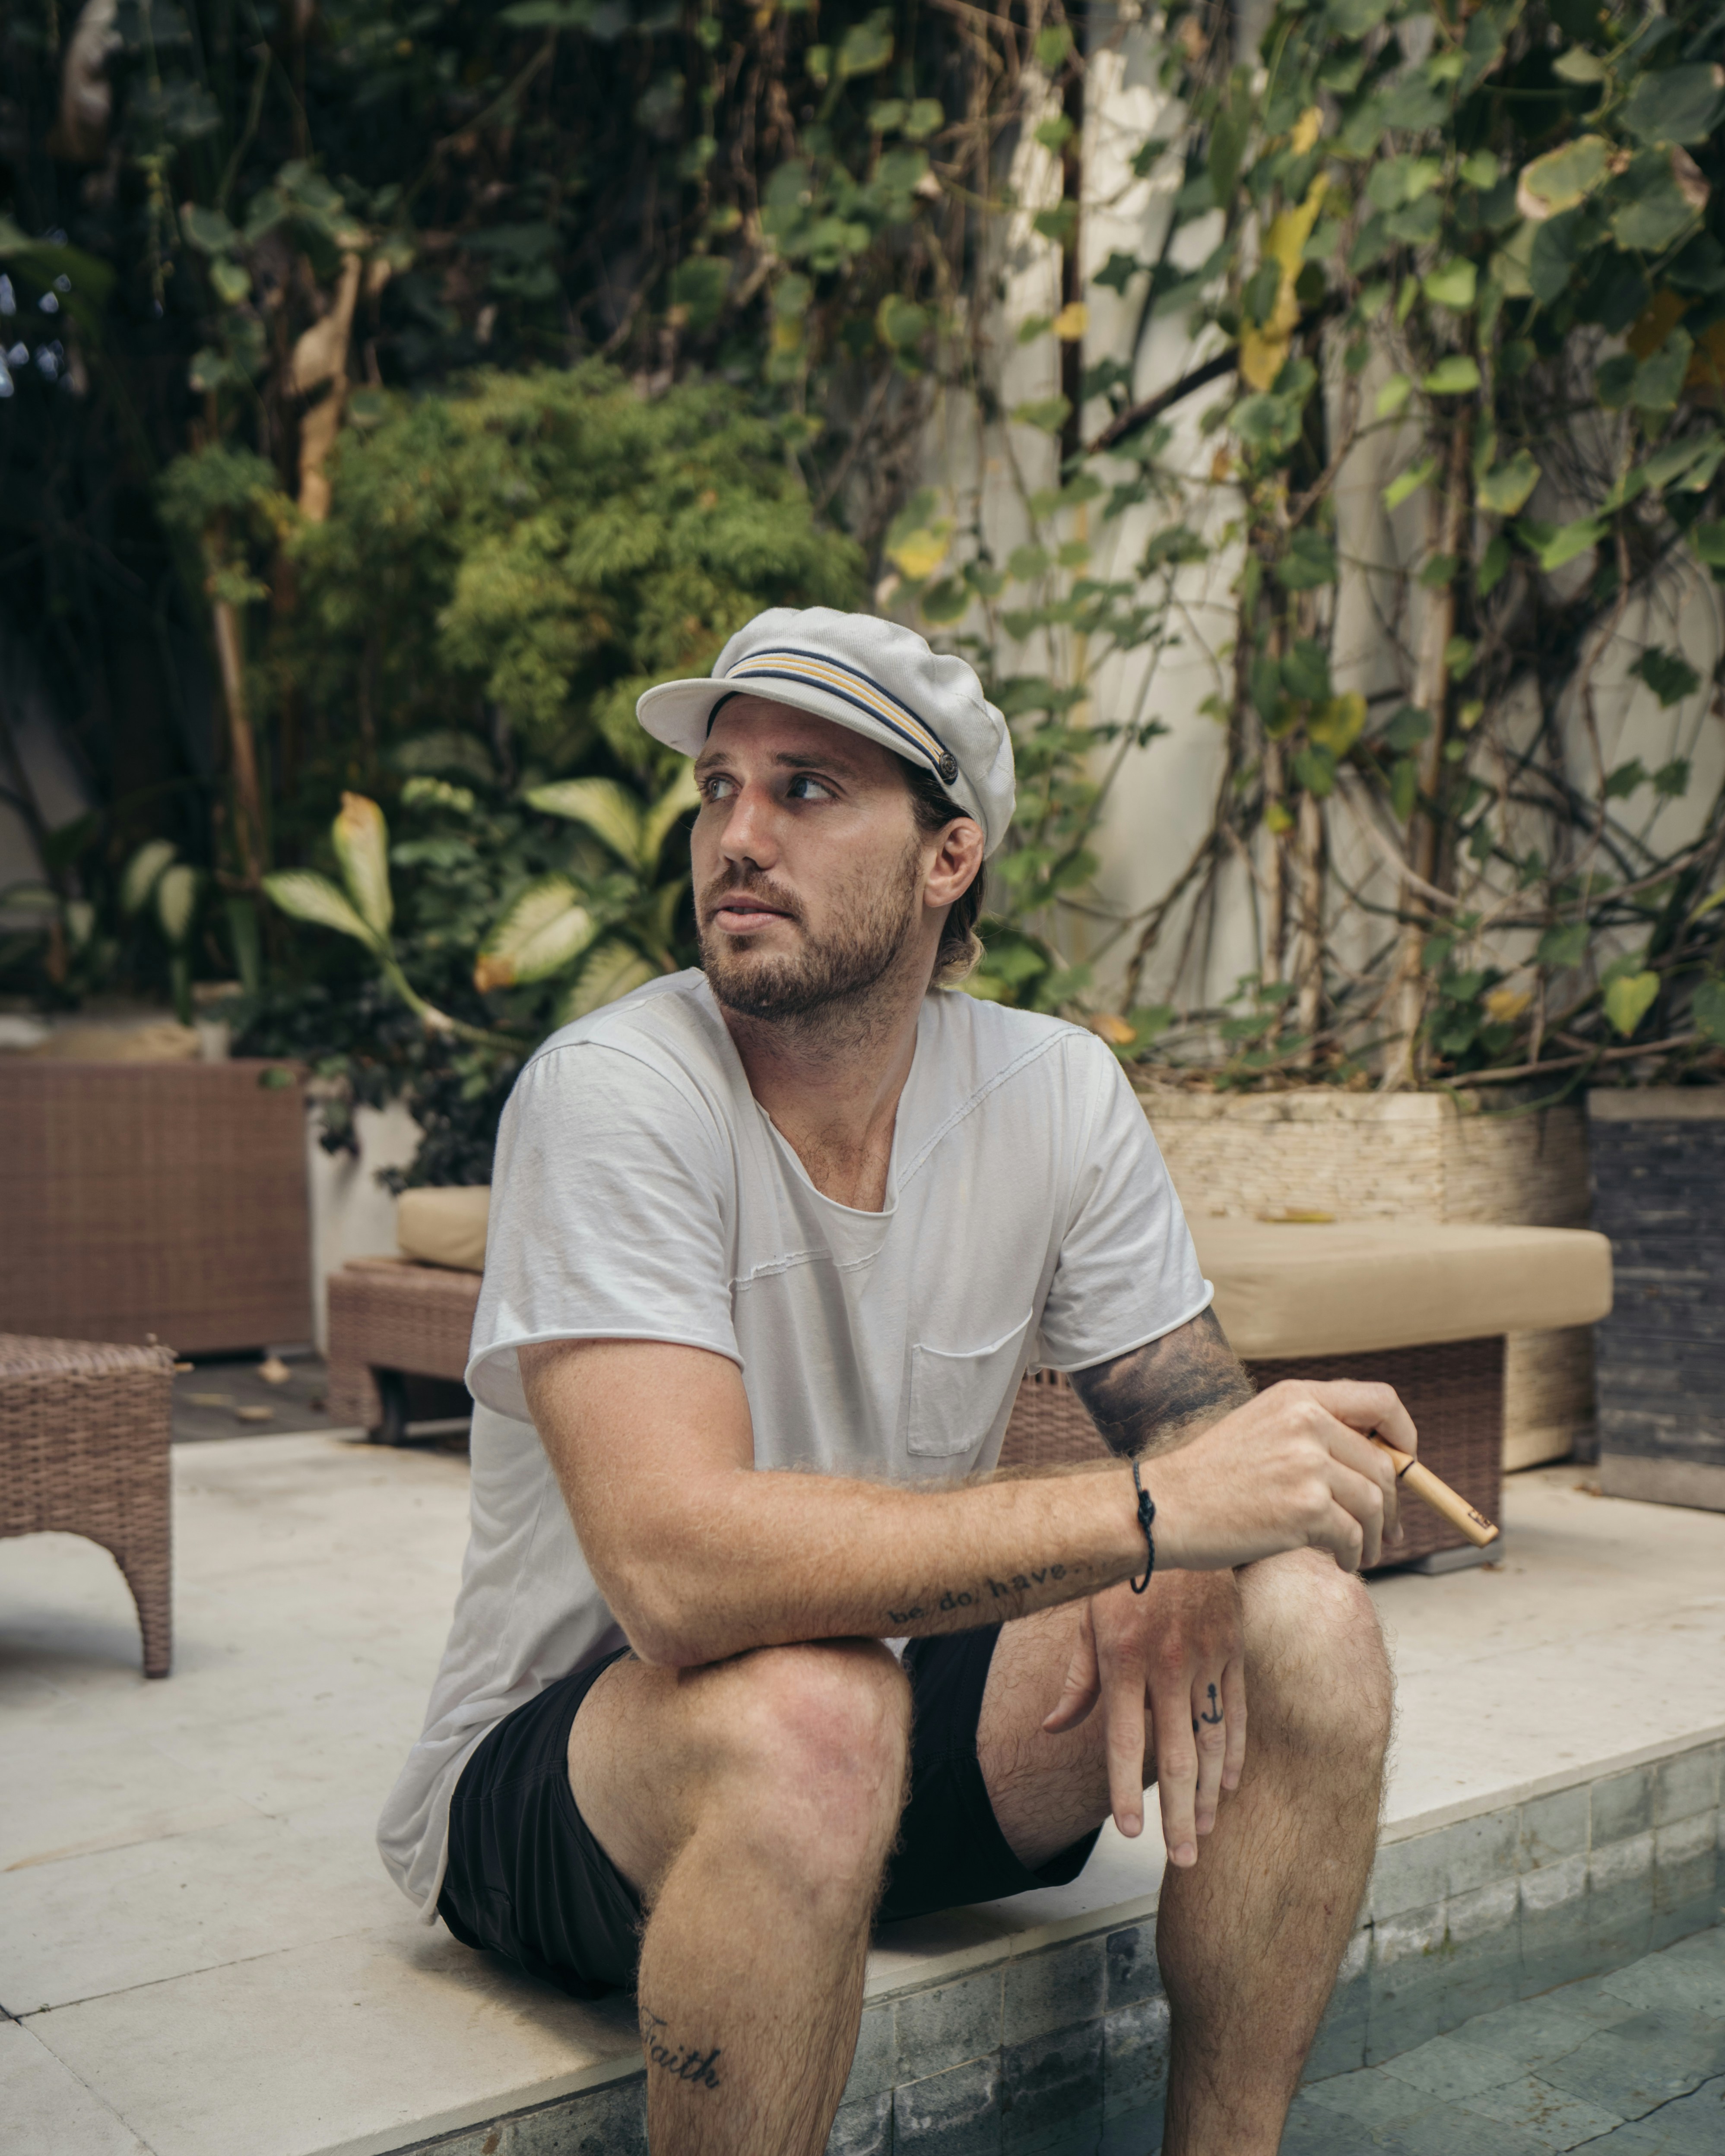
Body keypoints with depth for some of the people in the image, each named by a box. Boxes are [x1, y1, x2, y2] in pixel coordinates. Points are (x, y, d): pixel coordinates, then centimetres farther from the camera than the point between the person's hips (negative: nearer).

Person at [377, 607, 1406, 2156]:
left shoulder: (1060, 1092, -6)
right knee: (809, 1708, -37)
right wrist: (1152, 1508, -36)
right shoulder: (615, 1095, -22)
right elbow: (678, 1565, -33)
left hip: (898, 1703, 5)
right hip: (561, 1771, -4)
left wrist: (1168, 1582, -23)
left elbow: (1200, 1416, 1)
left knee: (1305, 1618, -15)